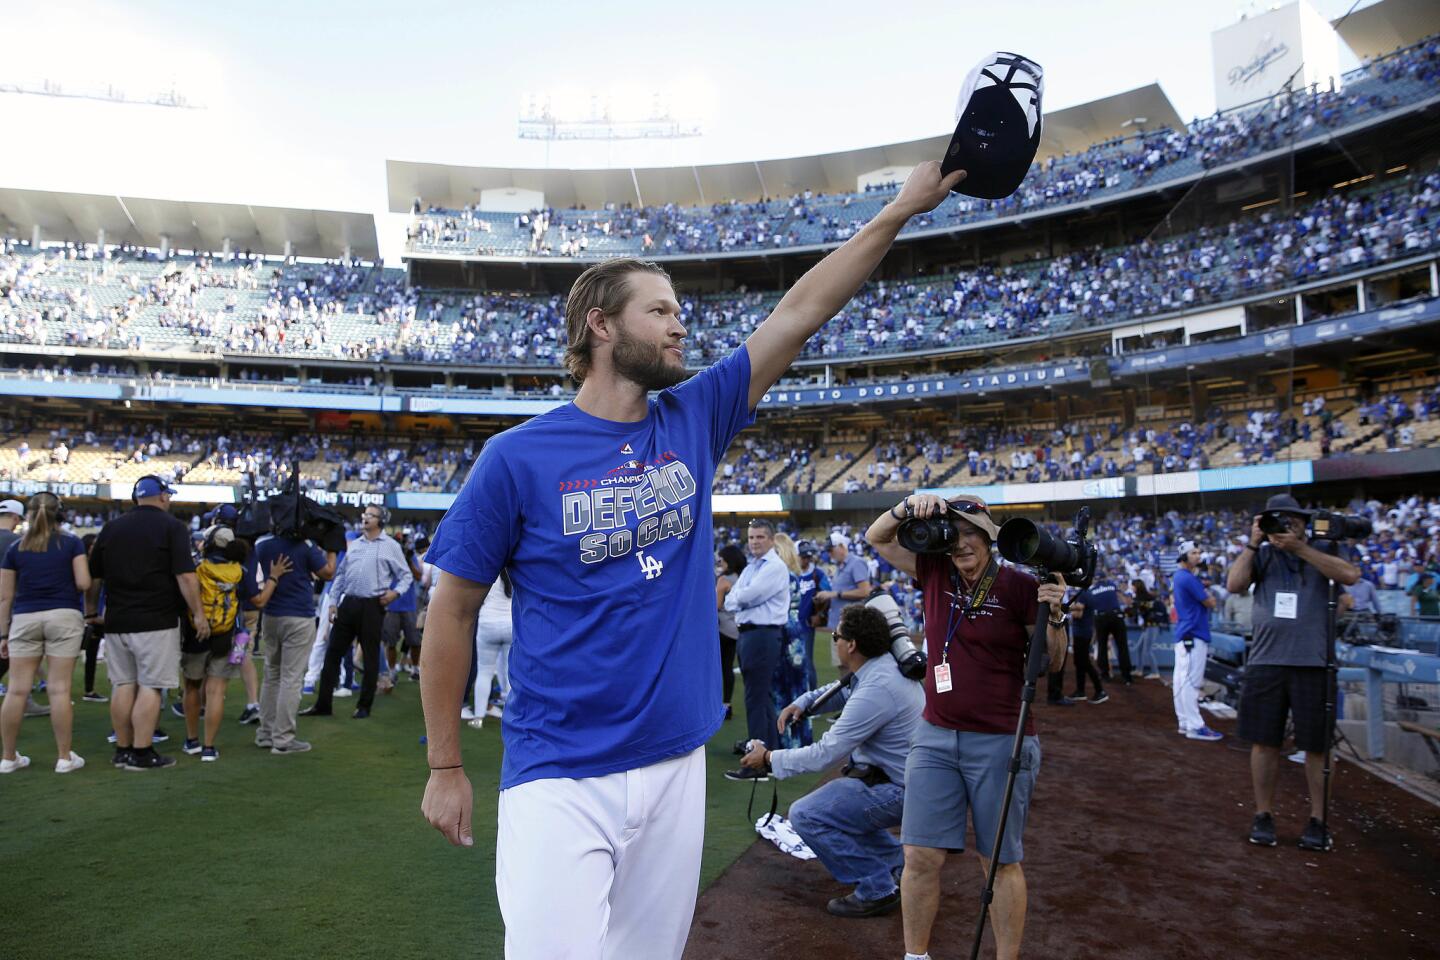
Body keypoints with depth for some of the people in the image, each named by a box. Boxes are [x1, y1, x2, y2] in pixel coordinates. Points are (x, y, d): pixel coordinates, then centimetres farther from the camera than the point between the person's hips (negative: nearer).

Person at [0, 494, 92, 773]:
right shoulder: (72, 544, 2)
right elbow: (83, 583, -5)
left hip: (24, 619, 2)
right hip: (64, 616, -2)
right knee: (60, 689, -1)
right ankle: (64, 757, 4)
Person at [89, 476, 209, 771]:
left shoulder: (111, 528, 12)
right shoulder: (172, 527, -5)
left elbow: (93, 578, 15)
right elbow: (185, 576, -13)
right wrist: (198, 614, -7)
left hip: (117, 621, 6)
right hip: (156, 621, -6)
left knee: (123, 685, 11)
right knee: (150, 686, -3)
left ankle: (122, 750, 19)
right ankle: (142, 753, -2)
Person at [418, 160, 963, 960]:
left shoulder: (693, 420, 2)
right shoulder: (517, 457, -9)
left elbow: (800, 312, 3)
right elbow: (452, 610, -3)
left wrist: (900, 210, 4)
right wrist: (444, 765, 0)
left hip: (677, 765, 5)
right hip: (558, 780, -4)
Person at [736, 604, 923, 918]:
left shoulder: (875, 690, -28)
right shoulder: (884, 665, 1)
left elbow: (825, 754, -24)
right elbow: (841, 691, 22)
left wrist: (769, 758, -10)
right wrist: (802, 703, 4)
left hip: (898, 789, -10)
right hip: (904, 774, 10)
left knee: (806, 815, -13)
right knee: (832, 801, 26)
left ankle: (877, 889, -2)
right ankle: (898, 866, 27)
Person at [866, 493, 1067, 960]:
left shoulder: (1018, 587, -7)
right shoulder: (936, 571, 2)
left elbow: (1052, 660, -1)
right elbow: (876, 538, 6)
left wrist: (1054, 616, -19)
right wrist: (908, 508, -12)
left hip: (1000, 742, -3)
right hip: (935, 738, 3)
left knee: (1001, 862, 9)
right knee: (921, 856, 4)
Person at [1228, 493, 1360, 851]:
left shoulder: (1323, 549, 7)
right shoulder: (1261, 554, 10)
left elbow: (1350, 575, -12)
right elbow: (1234, 584, -4)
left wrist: (1299, 547, -15)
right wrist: (1253, 543, -7)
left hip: (1314, 664, -1)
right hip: (1265, 662, 1)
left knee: (1317, 745, 5)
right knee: (1264, 741, 6)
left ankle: (1318, 820, 16)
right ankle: (1263, 815, 16)